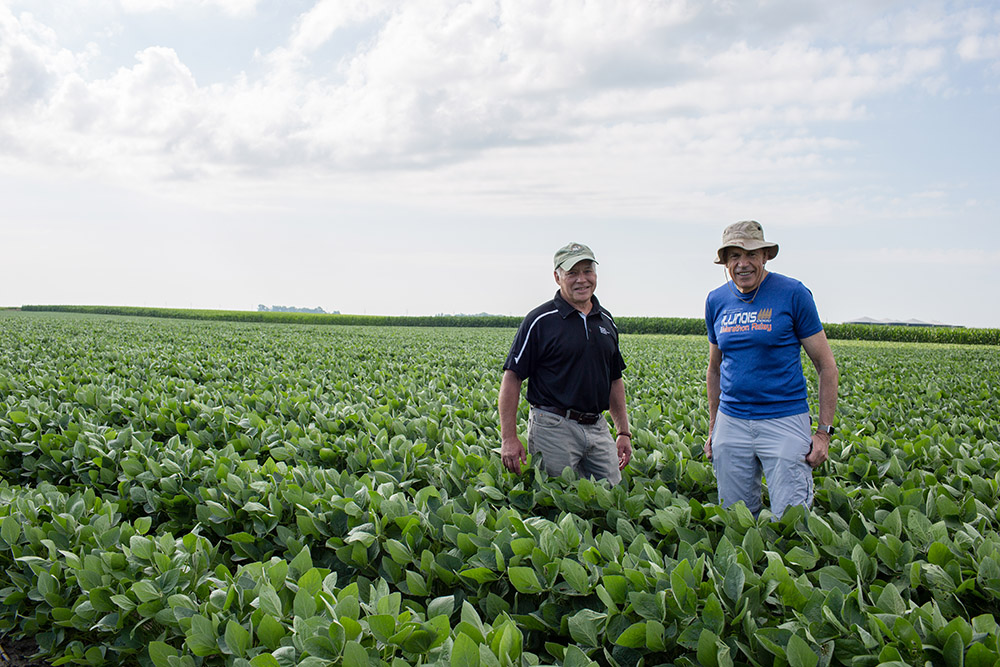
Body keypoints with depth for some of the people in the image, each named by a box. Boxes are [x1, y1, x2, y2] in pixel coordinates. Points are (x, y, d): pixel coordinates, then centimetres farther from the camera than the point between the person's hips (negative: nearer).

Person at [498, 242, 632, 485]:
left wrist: (624, 432, 14)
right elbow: (512, 377, -9)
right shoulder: (540, 321, -8)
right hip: (554, 428, -6)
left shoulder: (606, 321, 11)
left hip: (598, 428, 6)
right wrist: (509, 438, -15)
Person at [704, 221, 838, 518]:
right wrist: (712, 428, 16)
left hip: (785, 421, -4)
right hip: (731, 424, 4)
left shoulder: (793, 294, -5)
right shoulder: (716, 300, 7)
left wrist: (824, 431, -7)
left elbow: (826, 365, -2)